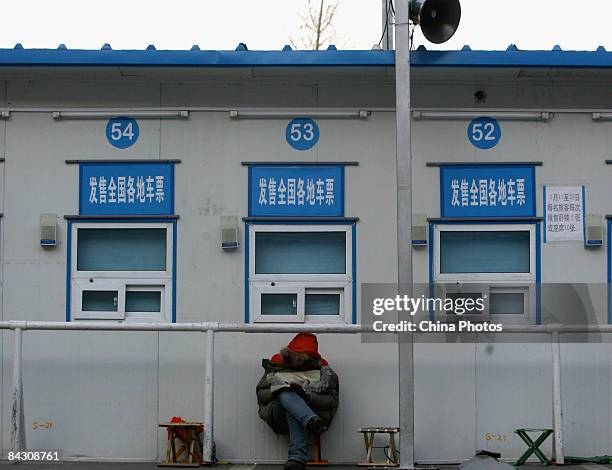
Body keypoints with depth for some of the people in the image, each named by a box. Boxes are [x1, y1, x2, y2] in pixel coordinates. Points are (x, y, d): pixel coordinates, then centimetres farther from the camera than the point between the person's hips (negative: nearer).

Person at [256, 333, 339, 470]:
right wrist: (276, 391, -15)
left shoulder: (322, 370, 10)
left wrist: (308, 396, -19)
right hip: (280, 419, 1)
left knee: (292, 412, -36)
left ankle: (297, 457, -45)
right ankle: (312, 421, -54)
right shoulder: (277, 366, 13)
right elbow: (261, 394, 8)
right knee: (285, 394, -31)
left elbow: (332, 401, 0)